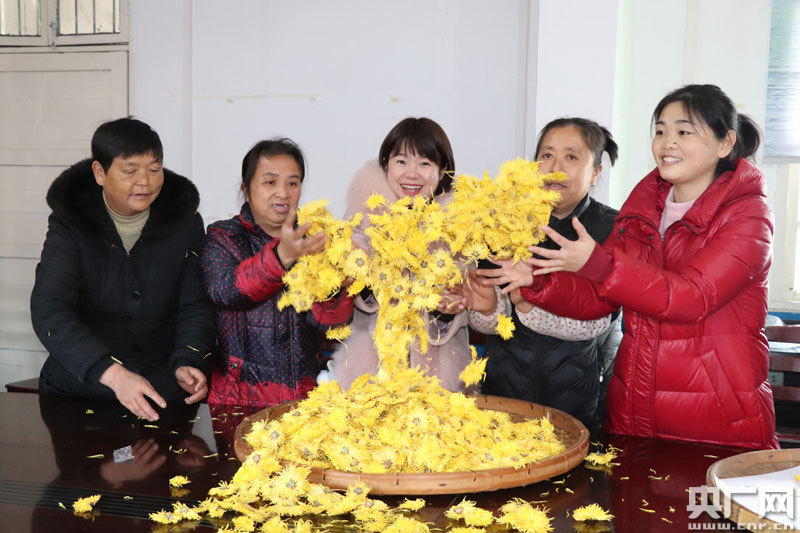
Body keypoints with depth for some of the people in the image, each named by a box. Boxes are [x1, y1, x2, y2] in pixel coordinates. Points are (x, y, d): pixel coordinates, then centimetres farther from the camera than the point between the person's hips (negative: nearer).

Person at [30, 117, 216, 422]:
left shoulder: (184, 223, 3)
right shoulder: (70, 225, -4)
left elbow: (196, 306, 2)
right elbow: (48, 312, -17)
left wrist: (187, 363, -20)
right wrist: (113, 374, -31)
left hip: (164, 395, 1)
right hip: (78, 392, 0)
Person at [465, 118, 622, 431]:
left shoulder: (612, 229, -6)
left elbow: (596, 320, -19)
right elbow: (484, 324, -2)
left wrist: (534, 303, -35)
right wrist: (488, 308, -24)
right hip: (505, 389, 2)